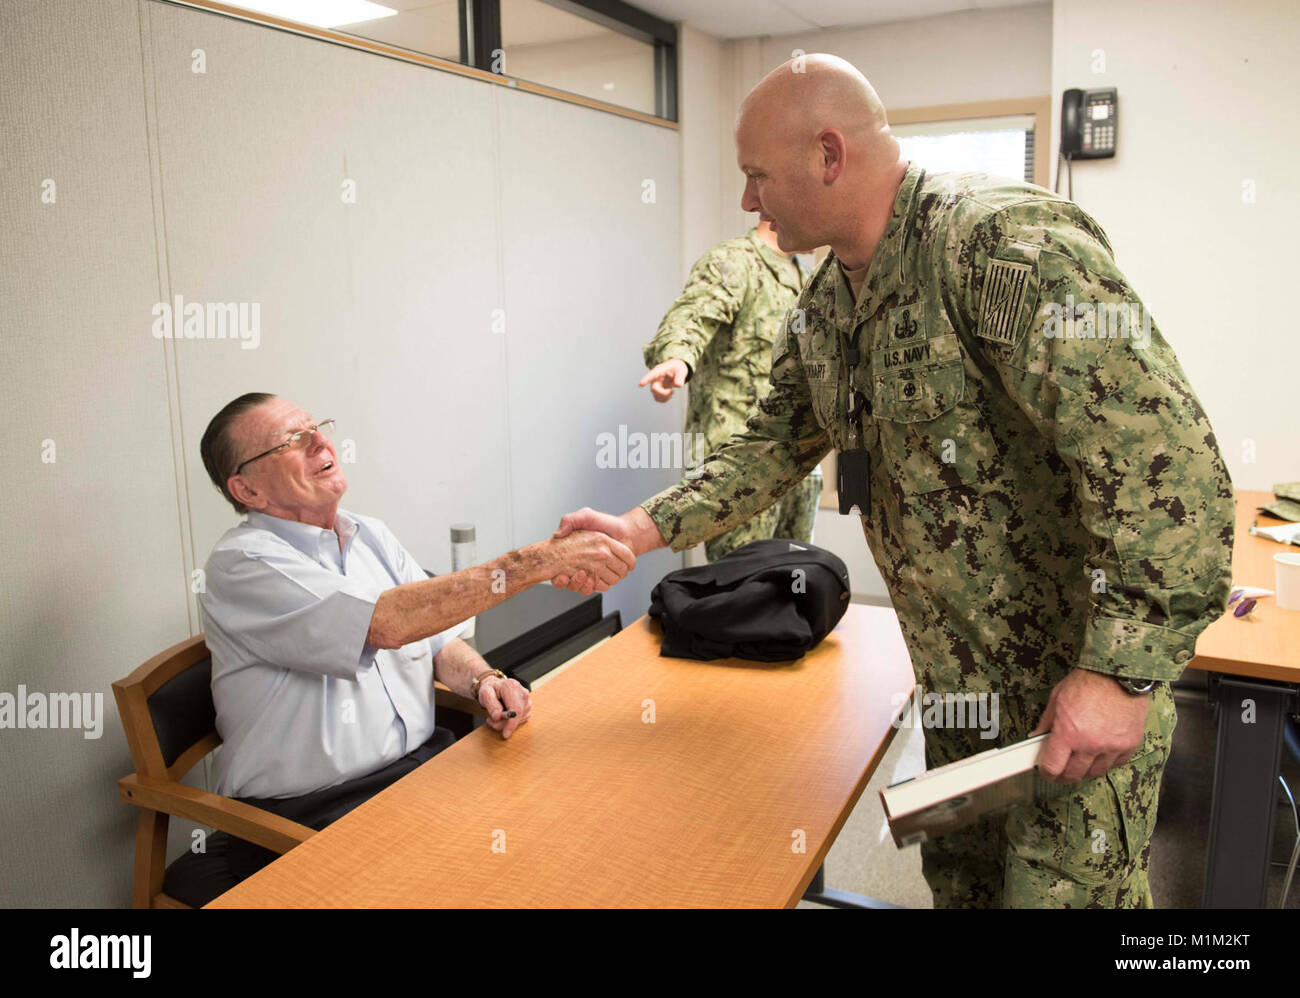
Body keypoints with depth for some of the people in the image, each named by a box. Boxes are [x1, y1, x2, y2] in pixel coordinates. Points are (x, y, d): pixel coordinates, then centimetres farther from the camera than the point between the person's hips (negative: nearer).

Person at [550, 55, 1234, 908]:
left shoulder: (1007, 241, -24)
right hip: (959, 672, 8)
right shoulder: (824, 306, 5)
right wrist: (644, 531, 1)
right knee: (959, 876, 22)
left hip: (1083, 681, -8)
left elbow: (1168, 460, -28)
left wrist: (1122, 673, -29)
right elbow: (776, 446, 12)